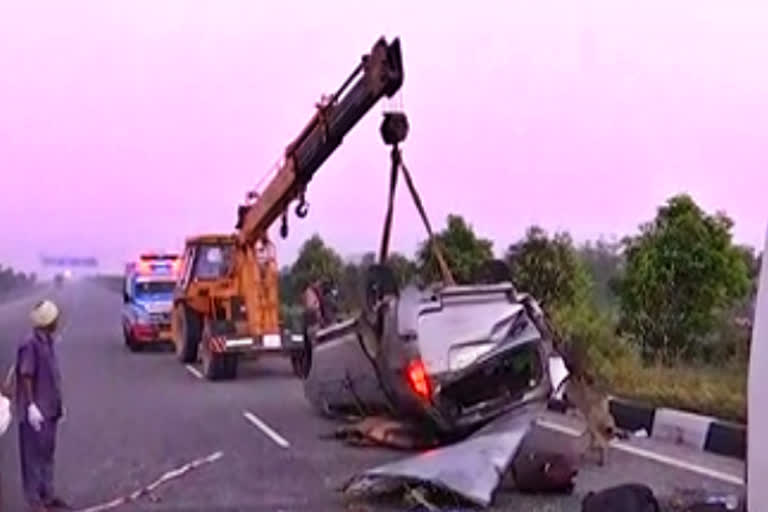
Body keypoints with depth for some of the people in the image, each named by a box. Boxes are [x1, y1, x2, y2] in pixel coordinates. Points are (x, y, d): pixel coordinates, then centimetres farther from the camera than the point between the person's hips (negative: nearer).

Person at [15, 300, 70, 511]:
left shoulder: (48, 341, 8)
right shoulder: (30, 344, -19)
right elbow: (26, 377, -19)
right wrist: (31, 406, -22)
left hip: (50, 408, 9)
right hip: (36, 411, -9)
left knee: (47, 454, 16)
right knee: (34, 455, 2)